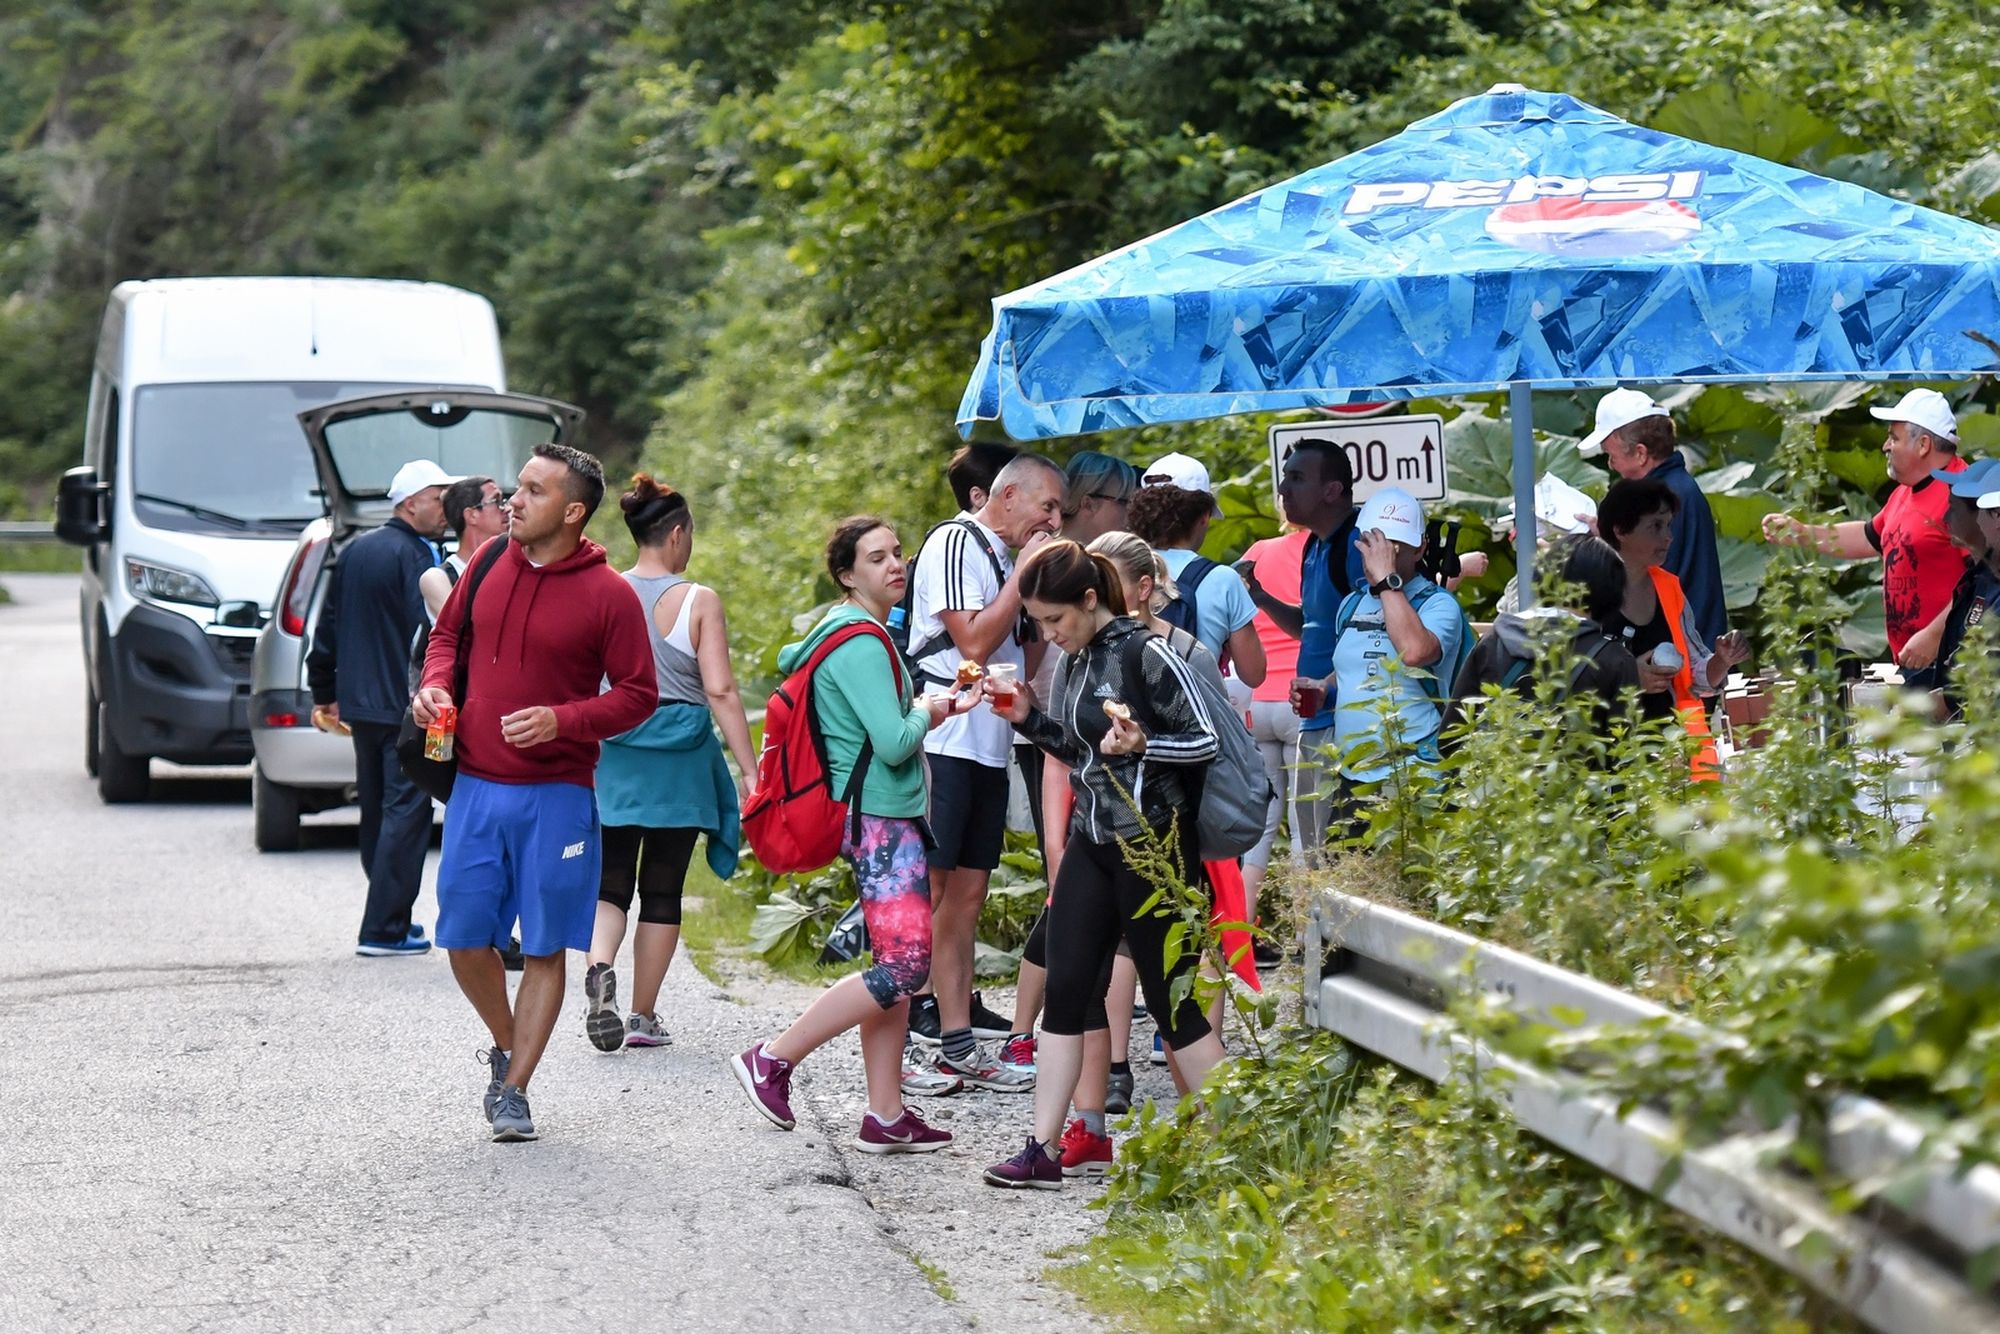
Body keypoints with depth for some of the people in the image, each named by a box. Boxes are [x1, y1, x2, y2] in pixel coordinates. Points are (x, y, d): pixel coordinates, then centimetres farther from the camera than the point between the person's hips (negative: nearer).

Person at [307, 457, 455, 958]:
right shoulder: (413, 556, -13)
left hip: (358, 705, 9)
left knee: (375, 812, 16)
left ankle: (390, 918, 22)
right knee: (405, 812, -6)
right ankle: (384, 929, -9)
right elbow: (428, 635, -20)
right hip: (403, 706, -9)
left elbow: (327, 630, 18)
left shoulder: (354, 552, 13)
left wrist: (324, 695, 25)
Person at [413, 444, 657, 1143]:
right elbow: (447, 632, 20)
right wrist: (434, 684, 0)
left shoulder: (609, 595, -8)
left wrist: (563, 719, -19)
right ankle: (506, 1047, 30)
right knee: (465, 939, 5)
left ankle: (513, 1088, 9)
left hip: (557, 796, -4)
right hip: (475, 789, 4)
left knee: (545, 948, 2)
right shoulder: (490, 566, 4)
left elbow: (638, 694, -5)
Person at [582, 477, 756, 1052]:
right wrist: (749, 771, -9)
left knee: (610, 881, 7)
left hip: (612, 756, 2)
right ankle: (643, 1016, 12)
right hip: (679, 762, -2)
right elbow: (720, 691, -11)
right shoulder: (699, 601, -8)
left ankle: (599, 966, -23)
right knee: (662, 891, 8)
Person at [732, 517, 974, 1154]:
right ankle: (772, 1060, -7)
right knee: (904, 965, -14)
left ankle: (885, 1118, 9)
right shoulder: (861, 645, -16)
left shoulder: (848, 631, 15)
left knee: (897, 965, 9)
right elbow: (892, 743, -23)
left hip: (888, 816, 11)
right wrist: (925, 714, -1)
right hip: (880, 818, -11)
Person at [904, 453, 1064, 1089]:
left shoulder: (1006, 558, 19)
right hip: (944, 742, -9)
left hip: (988, 745, 9)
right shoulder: (956, 544, -8)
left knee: (967, 895, 7)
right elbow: (973, 643, -16)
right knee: (927, 894, -9)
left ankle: (955, 1035, 7)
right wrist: (1025, 577, -9)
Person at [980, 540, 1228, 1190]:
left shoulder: (1145, 653, -15)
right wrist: (1026, 717, 7)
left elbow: (1206, 741, -13)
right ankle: (1043, 1152, 6)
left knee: (1172, 999, -3)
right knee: (1065, 991, 4)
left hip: (1152, 839, -8)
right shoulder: (1072, 662, 8)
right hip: (1092, 842, 8)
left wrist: (1143, 745, -29)